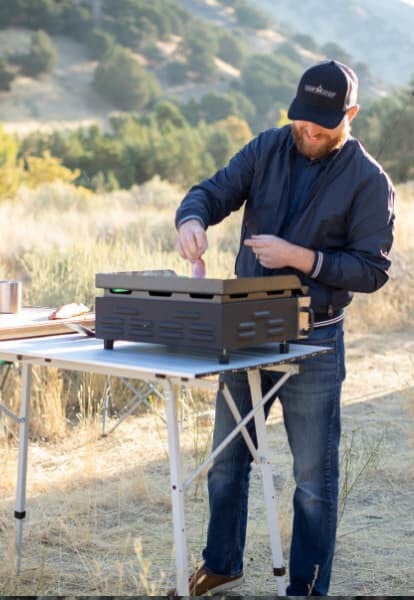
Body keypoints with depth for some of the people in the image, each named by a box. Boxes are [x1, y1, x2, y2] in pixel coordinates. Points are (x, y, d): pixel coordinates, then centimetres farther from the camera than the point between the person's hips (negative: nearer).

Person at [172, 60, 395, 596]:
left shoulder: (368, 181, -9)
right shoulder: (267, 149, 2)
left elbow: (372, 270, -12)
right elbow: (214, 191, -4)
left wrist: (299, 257, -23)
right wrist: (192, 219, -27)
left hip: (314, 343, -4)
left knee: (314, 478, 6)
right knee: (226, 461, 17)